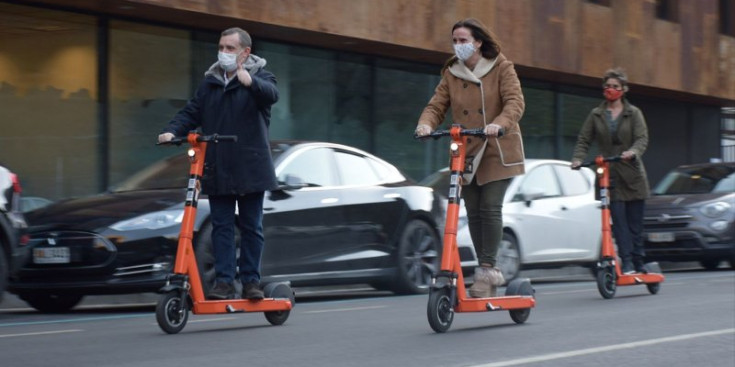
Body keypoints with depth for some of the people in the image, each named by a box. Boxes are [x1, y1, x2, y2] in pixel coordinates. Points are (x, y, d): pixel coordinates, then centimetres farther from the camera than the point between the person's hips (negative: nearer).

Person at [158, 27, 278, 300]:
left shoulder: (259, 77, 0)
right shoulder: (209, 83, 15)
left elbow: (271, 94, -22)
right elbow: (191, 113, 11)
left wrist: (250, 82, -44)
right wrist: (172, 131, -8)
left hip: (250, 169, -3)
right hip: (217, 171, 4)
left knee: (251, 227, 4)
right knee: (222, 227, 2)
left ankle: (251, 281, 11)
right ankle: (224, 282, 2)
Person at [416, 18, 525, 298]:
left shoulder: (501, 68, -5)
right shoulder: (451, 73, 7)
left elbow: (515, 102, -16)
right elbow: (436, 106, 2)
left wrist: (499, 124, -36)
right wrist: (426, 124, -21)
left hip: (497, 150, -4)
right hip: (466, 152, 4)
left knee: (490, 208, -13)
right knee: (473, 212, 2)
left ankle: (488, 268, -7)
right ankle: (486, 272, 10)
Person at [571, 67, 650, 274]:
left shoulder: (633, 113, 5)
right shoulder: (596, 115, 11)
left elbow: (642, 138, -6)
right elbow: (584, 140, 10)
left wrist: (633, 152, -27)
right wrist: (578, 158, -9)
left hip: (632, 175, -1)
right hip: (609, 175, 1)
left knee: (635, 223, 2)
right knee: (619, 222, -10)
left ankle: (638, 264, 10)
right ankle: (627, 264, -13)